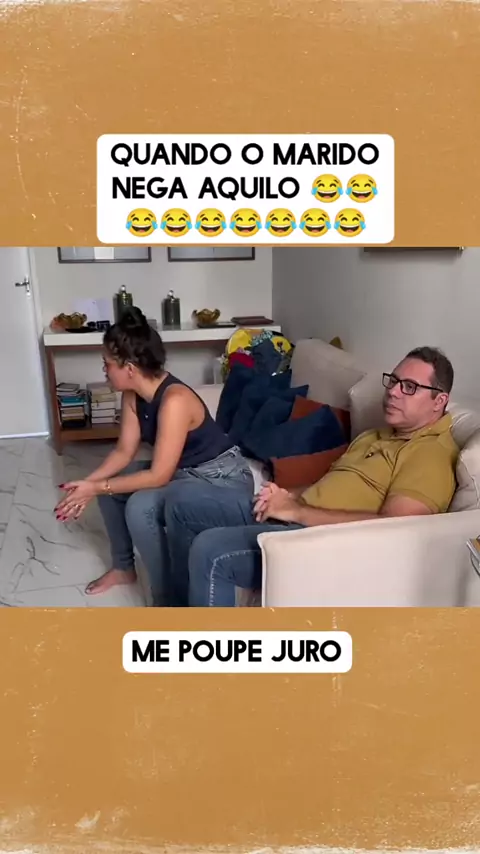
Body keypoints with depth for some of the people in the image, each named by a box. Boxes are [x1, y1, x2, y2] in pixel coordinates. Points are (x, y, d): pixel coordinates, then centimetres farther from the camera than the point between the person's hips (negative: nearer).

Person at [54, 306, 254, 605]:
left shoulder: (174, 400, -31)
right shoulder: (133, 395, -4)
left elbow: (159, 476, -29)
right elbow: (124, 451, 3)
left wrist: (98, 488, -21)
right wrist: (89, 482, -12)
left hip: (224, 480, -9)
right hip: (184, 470, 9)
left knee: (141, 507, -28)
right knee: (111, 483, 7)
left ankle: (171, 603, -11)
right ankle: (124, 567, 26)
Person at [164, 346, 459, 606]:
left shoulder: (432, 452, -9)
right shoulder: (377, 435, 22)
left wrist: (297, 511, -19)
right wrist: (287, 497, 2)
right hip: (292, 515, 10)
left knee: (209, 550, -29)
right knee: (180, 506, 10)